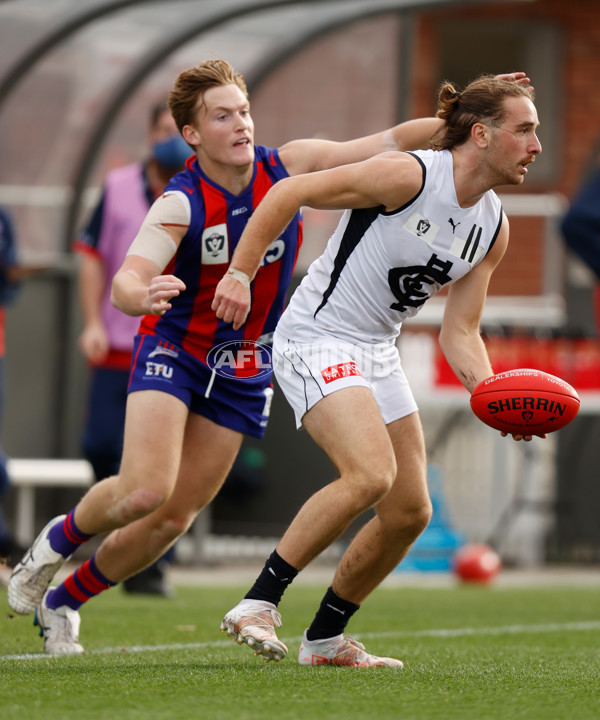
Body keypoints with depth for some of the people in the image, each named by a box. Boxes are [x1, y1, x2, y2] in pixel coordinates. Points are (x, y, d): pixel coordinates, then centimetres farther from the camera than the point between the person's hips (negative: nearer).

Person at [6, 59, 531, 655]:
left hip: (243, 370, 4)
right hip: (172, 351, -4)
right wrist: (145, 297, -58)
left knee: (174, 518, 2)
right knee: (146, 489, -22)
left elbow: (391, 143, -8)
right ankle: (58, 539, 10)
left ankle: (64, 600, 22)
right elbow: (124, 283, -34)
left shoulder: (288, 166, -10)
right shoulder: (180, 203, -22)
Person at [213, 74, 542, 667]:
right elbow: (289, 193, -15)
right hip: (316, 342, -9)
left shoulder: (493, 228, 5)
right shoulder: (408, 175, -19)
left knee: (410, 512, 6)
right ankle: (257, 607, -20)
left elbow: (459, 333, 6)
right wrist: (241, 272, -18)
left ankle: (324, 639, 22)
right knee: (371, 474, -28)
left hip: (377, 353, 9)